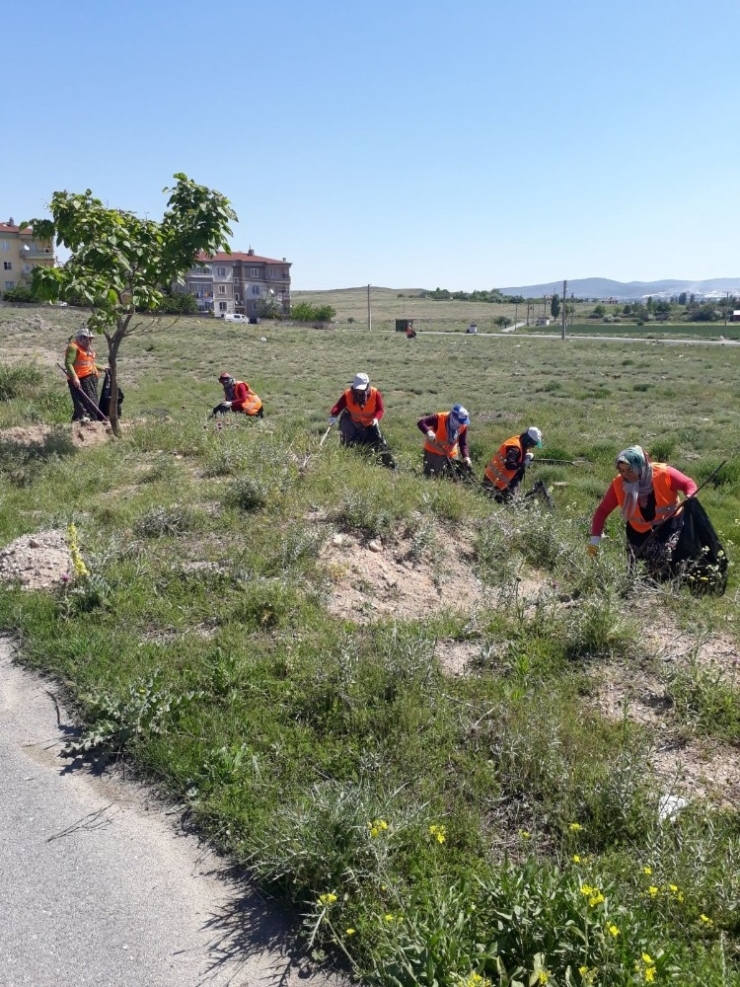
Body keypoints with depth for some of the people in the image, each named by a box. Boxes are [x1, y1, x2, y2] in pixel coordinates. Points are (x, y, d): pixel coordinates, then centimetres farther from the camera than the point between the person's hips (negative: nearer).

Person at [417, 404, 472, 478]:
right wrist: (428, 432, -48)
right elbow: (420, 422, -30)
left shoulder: (463, 425, -13)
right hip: (433, 452, -4)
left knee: (456, 477, 6)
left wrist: (466, 457, -23)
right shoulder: (439, 418, -26)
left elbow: (463, 444, -7)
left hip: (450, 454, 4)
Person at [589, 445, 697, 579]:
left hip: (669, 525, -2)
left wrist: (691, 499, -32)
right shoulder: (618, 484, -15)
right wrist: (595, 538, -18)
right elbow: (603, 510, -10)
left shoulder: (663, 473, -21)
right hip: (639, 531, 2)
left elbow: (688, 483, -8)